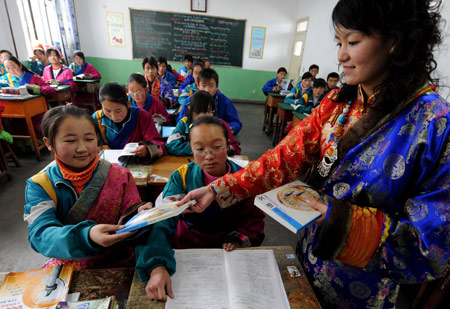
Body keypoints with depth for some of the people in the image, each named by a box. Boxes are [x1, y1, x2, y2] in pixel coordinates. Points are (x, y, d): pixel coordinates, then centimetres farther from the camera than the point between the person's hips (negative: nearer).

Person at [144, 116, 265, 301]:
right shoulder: (181, 177, -12)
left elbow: (253, 219, -1)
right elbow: (163, 222, -23)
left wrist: (240, 240, -21)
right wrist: (157, 266, -38)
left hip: (228, 255, 1)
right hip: (185, 247, 0)